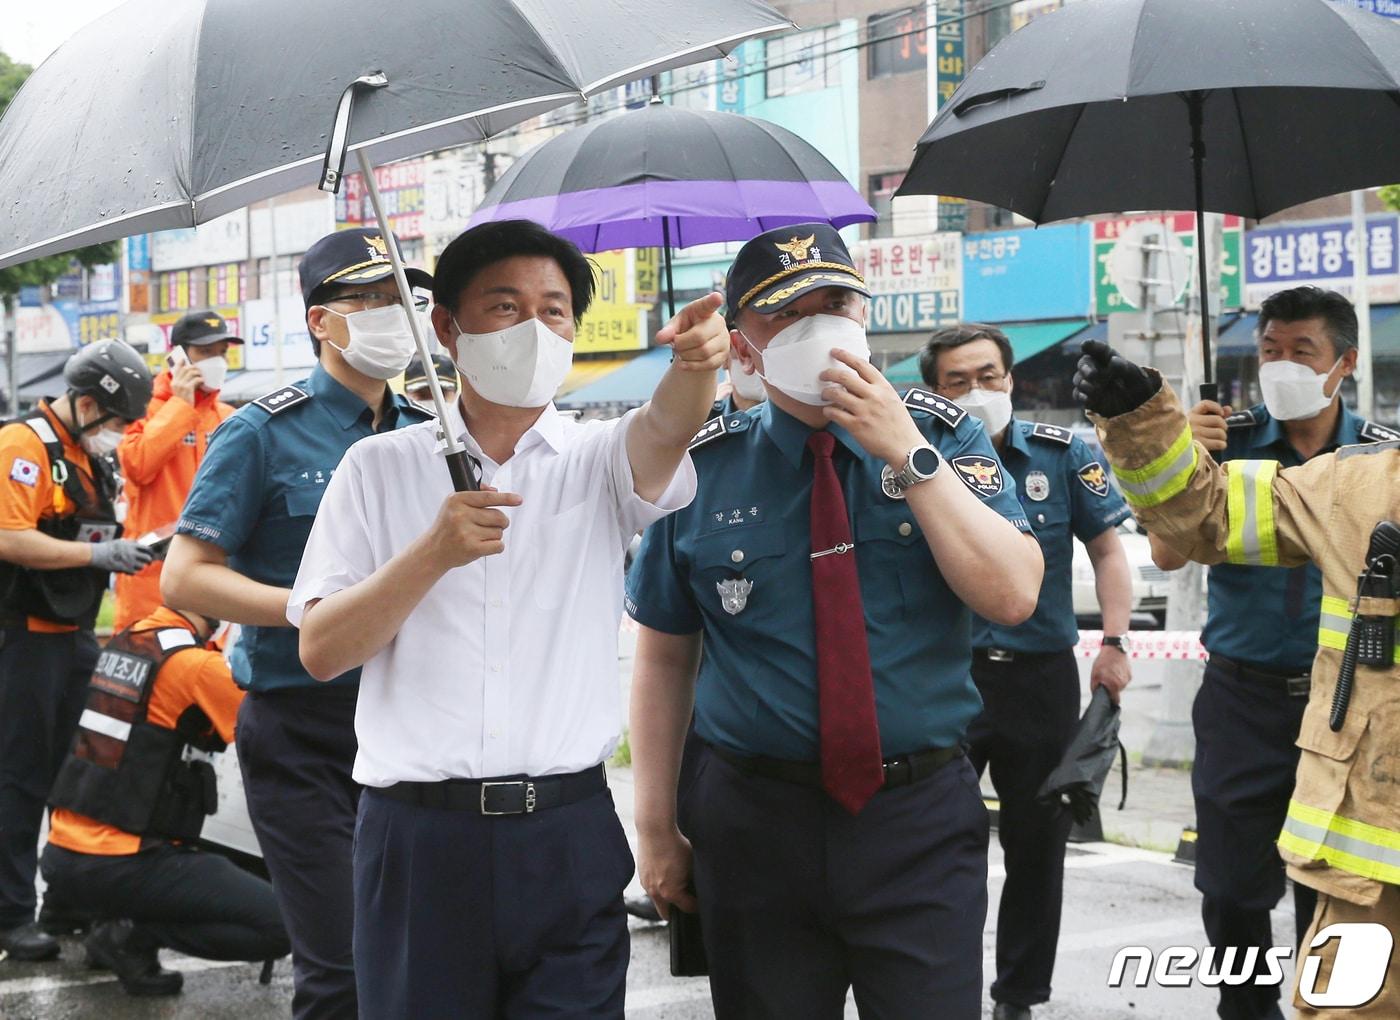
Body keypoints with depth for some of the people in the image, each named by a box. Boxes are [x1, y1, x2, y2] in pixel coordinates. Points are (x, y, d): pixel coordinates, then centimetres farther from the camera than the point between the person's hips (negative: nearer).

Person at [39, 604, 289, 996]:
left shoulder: (123, 641, 10)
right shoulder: (195, 664, -14)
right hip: (118, 870, -8)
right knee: (282, 925, -9)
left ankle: (120, 922, 14)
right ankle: (135, 935, -7)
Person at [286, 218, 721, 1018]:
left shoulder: (599, 461, 7)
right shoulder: (382, 467, 6)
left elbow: (665, 429, -17)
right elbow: (320, 650, -1)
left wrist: (696, 365, -39)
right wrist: (433, 554, -16)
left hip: (569, 837, 0)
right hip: (417, 837, 0)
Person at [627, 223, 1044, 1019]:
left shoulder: (947, 437, 0)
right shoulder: (703, 470, 0)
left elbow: (1013, 596, -12)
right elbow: (665, 656, 4)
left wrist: (909, 455, -17)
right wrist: (657, 827, 3)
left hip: (921, 824, 0)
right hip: (754, 825, 1)